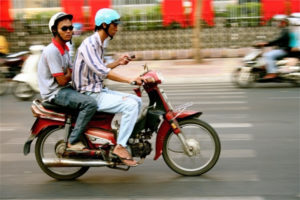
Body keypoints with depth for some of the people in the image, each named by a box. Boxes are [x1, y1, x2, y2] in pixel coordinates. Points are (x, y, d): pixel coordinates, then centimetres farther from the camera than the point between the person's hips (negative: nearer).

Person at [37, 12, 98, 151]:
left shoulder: (64, 49, 13)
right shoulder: (52, 51, -19)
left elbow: (71, 73, 15)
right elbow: (62, 80, -20)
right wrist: (71, 73, 0)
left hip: (64, 89, 10)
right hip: (55, 93, -10)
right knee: (90, 104, -26)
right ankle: (73, 141, -19)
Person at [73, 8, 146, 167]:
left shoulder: (99, 44, 16)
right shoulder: (89, 44, -17)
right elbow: (101, 71, -28)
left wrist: (117, 63, 11)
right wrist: (129, 80, -32)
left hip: (100, 90, 10)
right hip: (90, 95, -10)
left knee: (137, 101, 4)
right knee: (130, 105, -22)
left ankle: (127, 139, 7)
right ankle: (120, 147, -18)